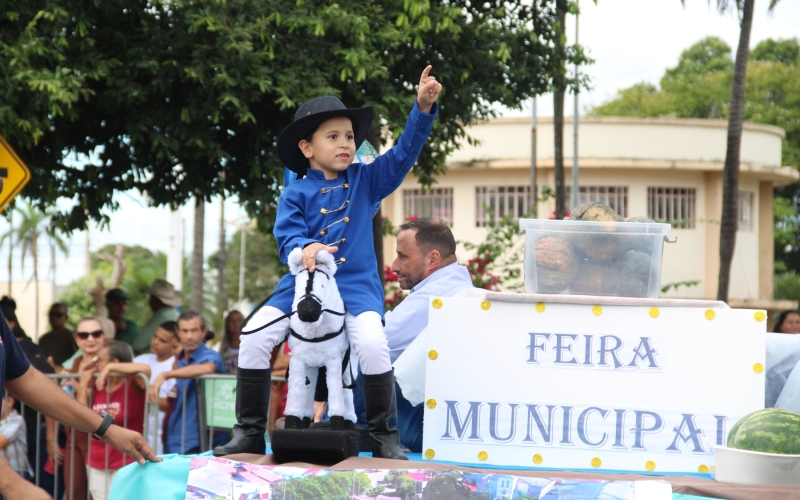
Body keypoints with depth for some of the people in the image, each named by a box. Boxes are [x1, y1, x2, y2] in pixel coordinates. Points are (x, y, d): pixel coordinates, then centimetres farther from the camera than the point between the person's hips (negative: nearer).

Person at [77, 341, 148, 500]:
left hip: (125, 464, -7)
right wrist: (83, 386, 3)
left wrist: (110, 368, -26)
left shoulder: (132, 387, -10)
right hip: (97, 464, 7)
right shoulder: (96, 387, 9)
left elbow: (145, 369, -31)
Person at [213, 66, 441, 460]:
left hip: (356, 285, -1)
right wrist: (304, 249, -31)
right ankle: (249, 432, 1)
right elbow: (287, 236, -7)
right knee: (255, 336, -13)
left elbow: (404, 152, 0)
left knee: (372, 344, -27)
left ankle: (384, 435, -8)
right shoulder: (296, 194, 3)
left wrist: (423, 108, -13)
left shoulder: (366, 181, 7)